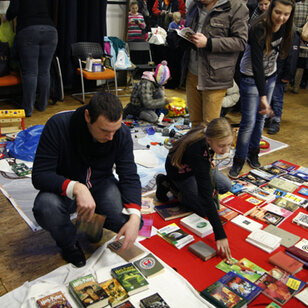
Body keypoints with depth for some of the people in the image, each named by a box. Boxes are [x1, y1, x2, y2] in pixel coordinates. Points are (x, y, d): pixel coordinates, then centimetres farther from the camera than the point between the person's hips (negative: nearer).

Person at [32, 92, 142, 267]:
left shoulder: (122, 133, -17)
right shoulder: (58, 126, -26)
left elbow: (130, 177, -16)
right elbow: (40, 175, -27)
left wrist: (134, 217, -32)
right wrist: (76, 188, -45)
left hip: (101, 184, 2)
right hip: (64, 187, -2)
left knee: (131, 221, -20)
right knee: (46, 208, -35)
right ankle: (69, 243, 1)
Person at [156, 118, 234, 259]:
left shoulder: (209, 133, -25)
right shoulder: (198, 151, -45)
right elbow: (206, 196, -45)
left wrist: (210, 161, -6)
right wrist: (220, 235, -45)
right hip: (180, 172, -7)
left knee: (226, 186, 11)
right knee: (207, 209, -10)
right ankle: (169, 184, 1)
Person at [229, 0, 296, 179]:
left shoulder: (284, 27, -4)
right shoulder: (259, 30, -26)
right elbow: (256, 63, -33)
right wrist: (263, 95, -38)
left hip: (270, 78, 7)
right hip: (252, 79, -6)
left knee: (261, 117, 13)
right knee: (249, 122, -6)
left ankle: (253, 153, 29)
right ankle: (239, 160, 8)